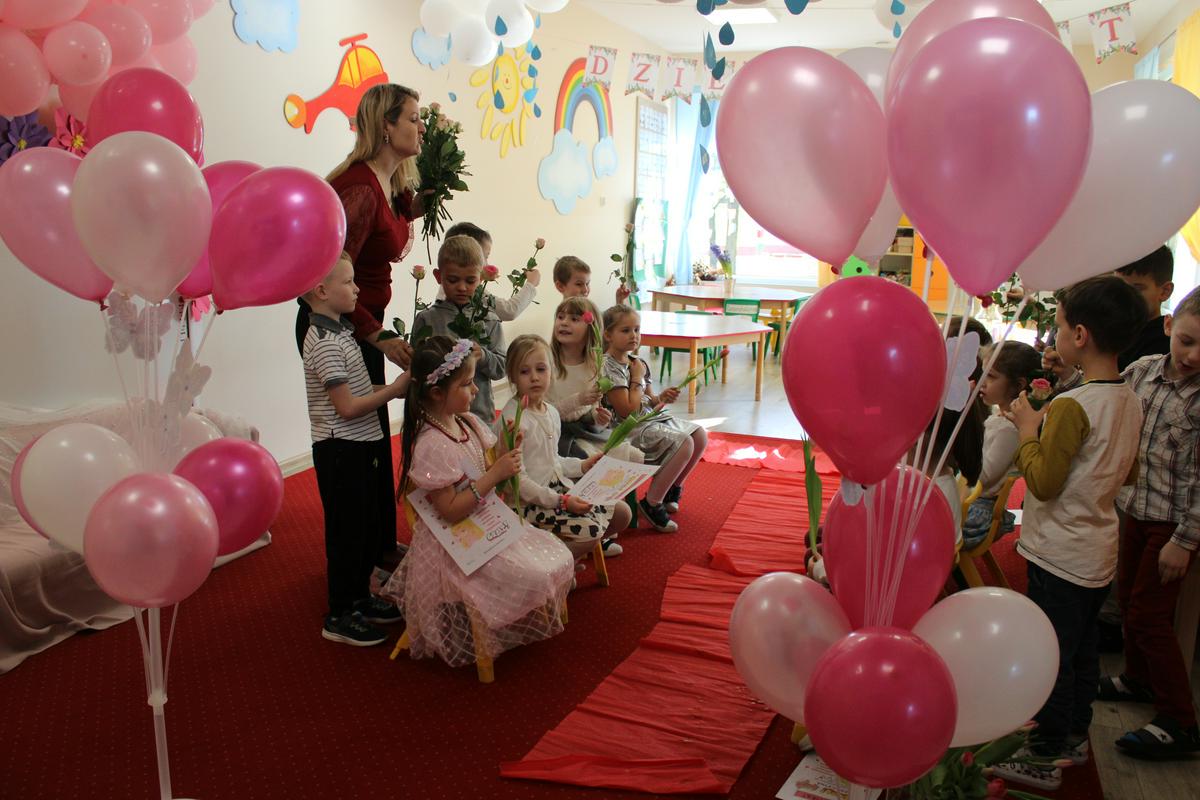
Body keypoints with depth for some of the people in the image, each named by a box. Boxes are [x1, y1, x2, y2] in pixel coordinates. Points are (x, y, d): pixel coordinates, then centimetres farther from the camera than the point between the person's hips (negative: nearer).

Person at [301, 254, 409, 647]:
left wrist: (389, 387, 5)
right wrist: (394, 390, -15)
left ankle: (360, 598, 35)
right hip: (340, 449, -10)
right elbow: (347, 407, -23)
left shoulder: (339, 331, 10)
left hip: (359, 445, 10)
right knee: (346, 530, 2)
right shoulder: (326, 342, -21)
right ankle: (339, 617, 16)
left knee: (366, 524, 19)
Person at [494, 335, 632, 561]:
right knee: (590, 530, -24)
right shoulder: (512, 419, -19)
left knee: (622, 513, 7)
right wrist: (561, 501, -22)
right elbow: (517, 479, -22)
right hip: (530, 501, -9)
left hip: (559, 488, 9)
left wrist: (581, 466, 7)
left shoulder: (552, 413, 8)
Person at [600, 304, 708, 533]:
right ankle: (652, 503, -13)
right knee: (684, 443, -24)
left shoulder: (637, 362, 12)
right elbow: (628, 410, -21)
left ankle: (672, 488, 20)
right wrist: (637, 378, -12)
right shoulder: (609, 367, -16)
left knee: (700, 436, 2)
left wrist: (661, 398, -2)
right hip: (630, 429, -9)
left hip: (651, 418, 9)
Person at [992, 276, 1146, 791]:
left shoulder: (1071, 405, -25)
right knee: (1082, 649, 21)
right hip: (1099, 552, 9)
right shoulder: (1130, 401, 2)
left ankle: (1044, 759, 17)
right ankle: (1075, 736, 37)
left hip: (1061, 557, -8)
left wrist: (1028, 430, -10)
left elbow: (1043, 483, -22)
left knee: (1051, 657, 4)